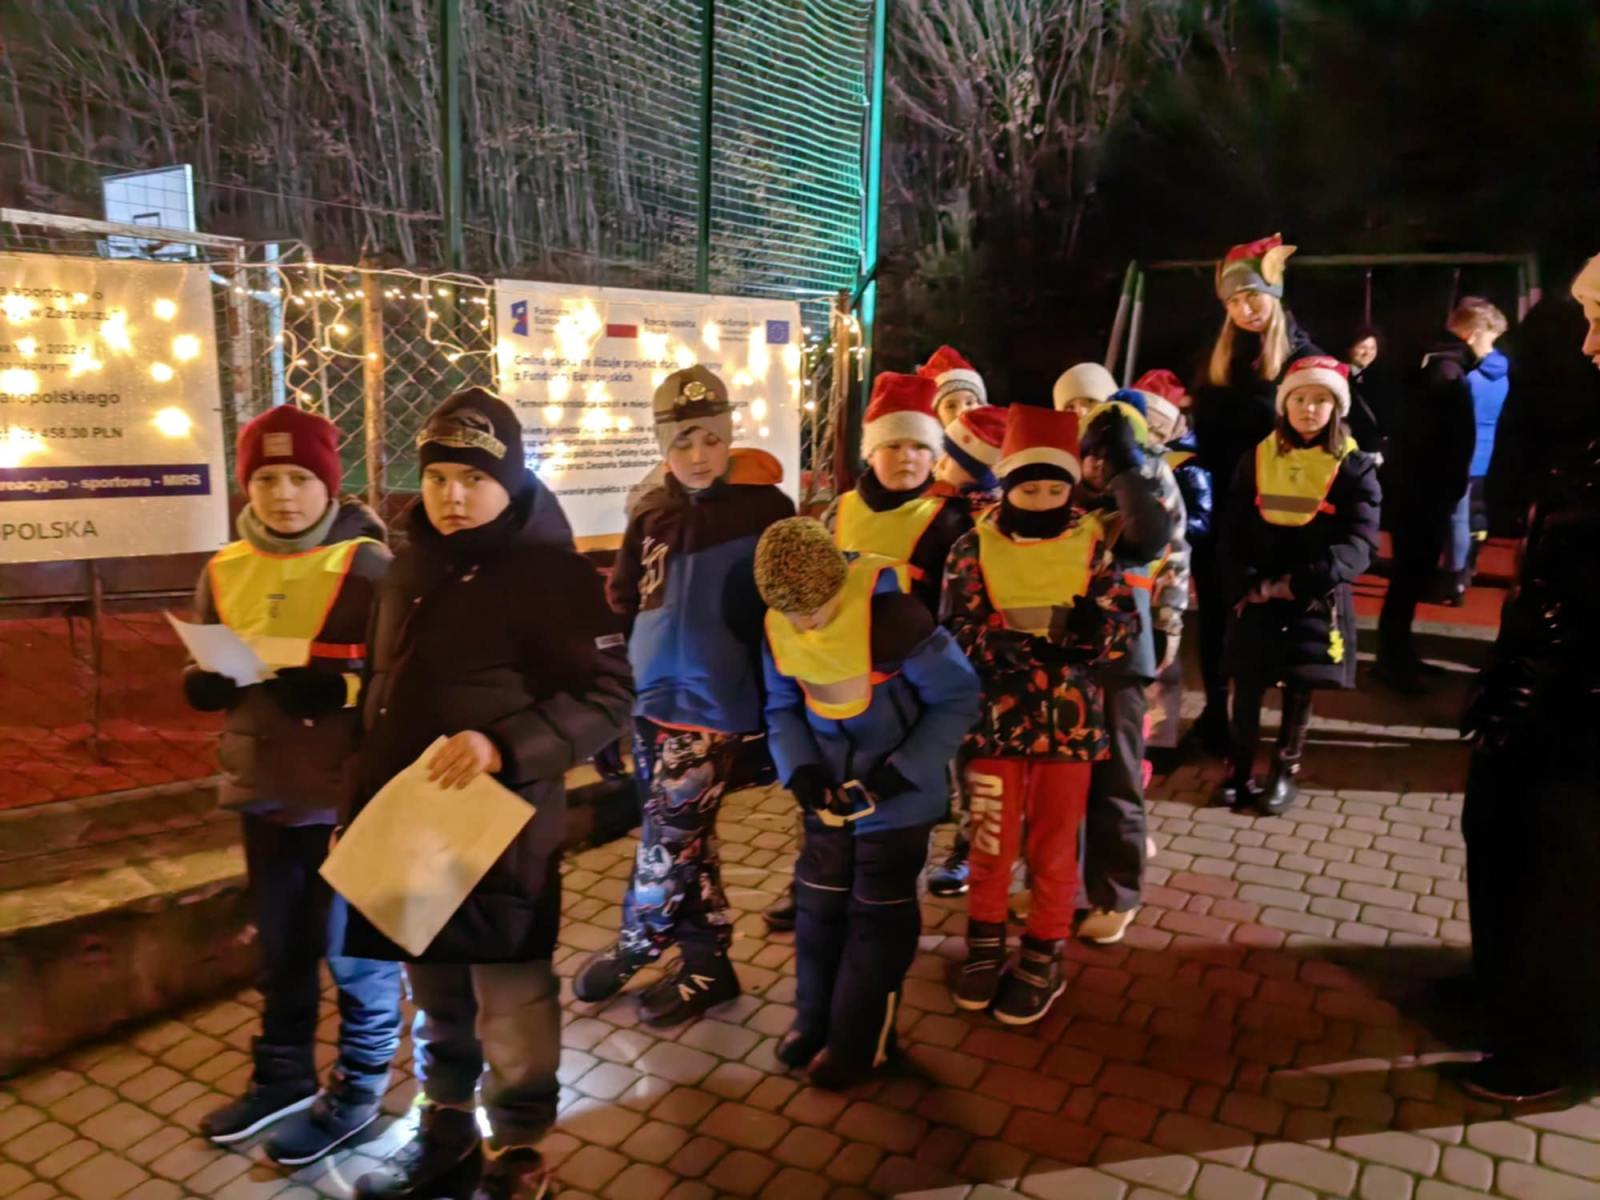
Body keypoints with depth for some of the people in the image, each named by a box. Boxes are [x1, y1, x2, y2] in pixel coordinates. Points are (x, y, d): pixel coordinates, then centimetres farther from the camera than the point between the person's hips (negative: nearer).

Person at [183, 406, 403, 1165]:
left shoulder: (368, 565, -12)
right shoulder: (225, 571, 4)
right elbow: (201, 682, 13)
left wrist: (338, 687, -30)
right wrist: (211, 682, -9)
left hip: (349, 795, -5)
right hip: (263, 792, 6)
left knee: (355, 951, 9)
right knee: (280, 950, 21)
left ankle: (357, 1090, 28)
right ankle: (282, 1078, 40)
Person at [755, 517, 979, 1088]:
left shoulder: (892, 616, -28)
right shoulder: (778, 626, -9)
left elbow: (958, 696, -18)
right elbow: (782, 707, 6)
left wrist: (904, 769, -24)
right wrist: (799, 767, -12)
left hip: (897, 797, -5)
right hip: (830, 794, 6)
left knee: (877, 917, 5)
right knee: (819, 907, 15)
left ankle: (861, 1042, 21)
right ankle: (815, 1020, 34)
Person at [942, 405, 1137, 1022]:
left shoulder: (1093, 542, -1)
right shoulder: (976, 545, -4)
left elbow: (1125, 619, -1)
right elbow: (957, 628, -7)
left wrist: (1088, 627, -22)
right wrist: (1007, 644, -24)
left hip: (1068, 715, 0)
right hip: (995, 713, 0)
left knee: (1053, 842, 10)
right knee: (991, 836, 12)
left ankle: (1043, 960, 27)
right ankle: (985, 943, 33)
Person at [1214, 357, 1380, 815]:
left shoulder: (1354, 466, -3)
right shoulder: (1258, 458, 5)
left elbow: (1361, 542, -11)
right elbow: (1233, 531, 4)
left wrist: (1302, 581, -23)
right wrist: (1244, 584, -11)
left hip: (1315, 600, -2)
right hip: (1256, 597, 2)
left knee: (1299, 689, 8)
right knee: (1247, 686, 6)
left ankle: (1286, 772, 25)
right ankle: (1239, 770, 20)